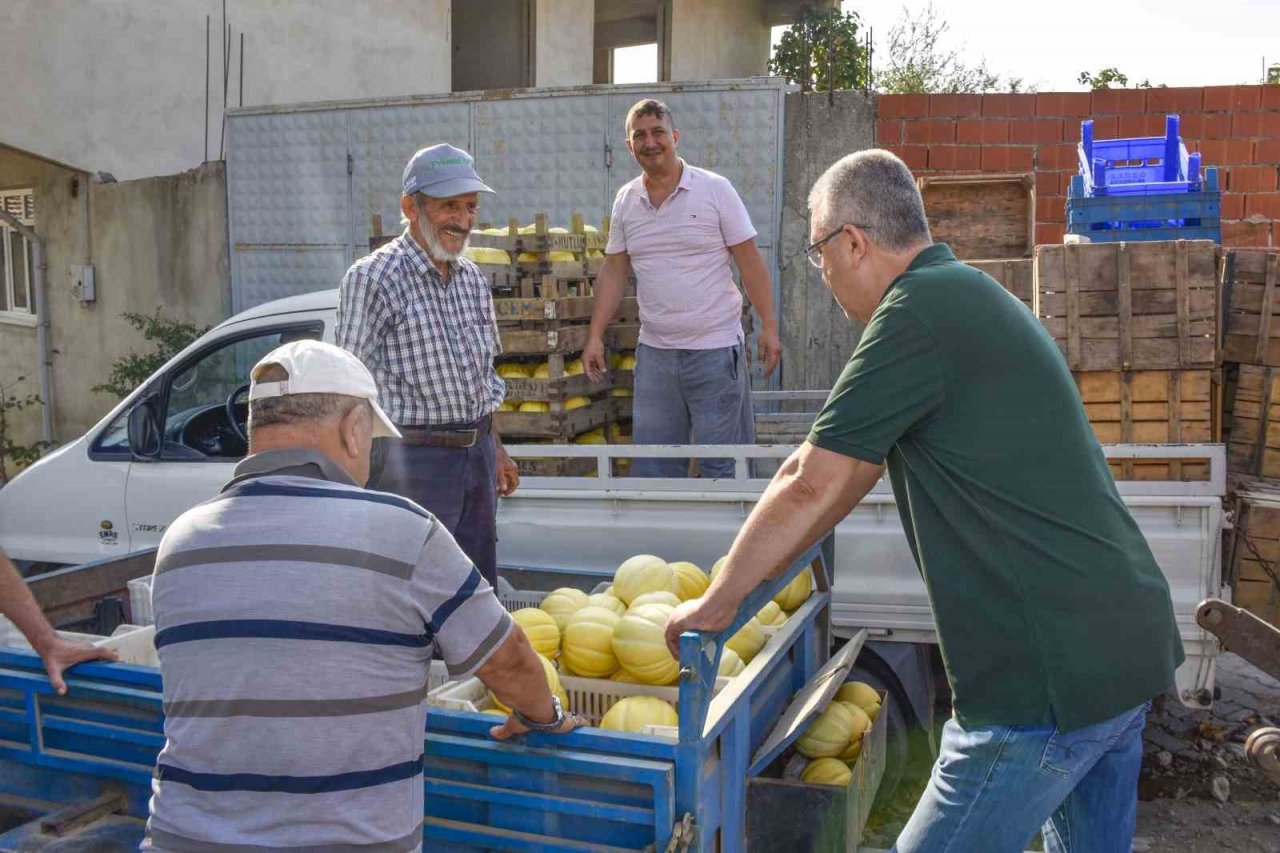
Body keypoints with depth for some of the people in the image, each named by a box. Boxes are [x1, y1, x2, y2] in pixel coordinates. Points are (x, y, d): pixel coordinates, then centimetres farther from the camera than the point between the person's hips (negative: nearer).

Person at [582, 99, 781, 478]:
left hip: (715, 347, -4)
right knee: (651, 465, 10)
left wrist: (769, 326, -9)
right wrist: (595, 336, 5)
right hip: (654, 350, 4)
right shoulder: (625, 200, 7)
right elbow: (614, 272, 11)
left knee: (721, 466, 2)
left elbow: (749, 261, -4)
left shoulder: (715, 189, -4)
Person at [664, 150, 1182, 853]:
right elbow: (851, 475, 20)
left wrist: (714, 603, -3)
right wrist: (746, 575, 25)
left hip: (1051, 676, -10)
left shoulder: (922, 308, -16)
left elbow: (812, 487, -15)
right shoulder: (977, 298, 16)